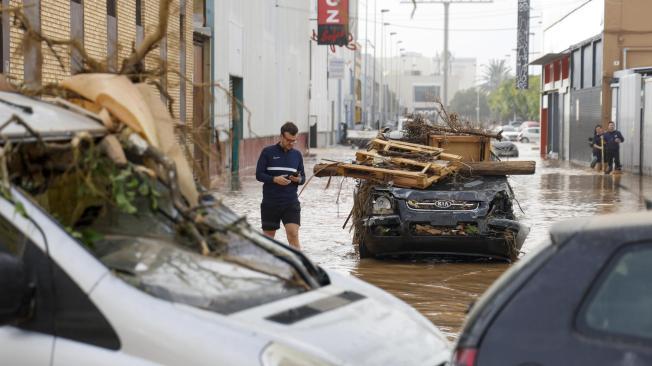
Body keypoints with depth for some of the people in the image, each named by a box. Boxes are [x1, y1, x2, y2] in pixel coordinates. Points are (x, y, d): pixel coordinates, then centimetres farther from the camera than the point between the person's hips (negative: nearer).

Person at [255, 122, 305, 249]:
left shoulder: (297, 154, 9)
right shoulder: (268, 152, -1)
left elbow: (303, 177, 14)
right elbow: (259, 175, -2)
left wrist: (299, 179, -10)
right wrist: (275, 179, -20)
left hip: (291, 202, 1)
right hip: (270, 202, -1)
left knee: (293, 234, -13)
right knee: (268, 236, 10)